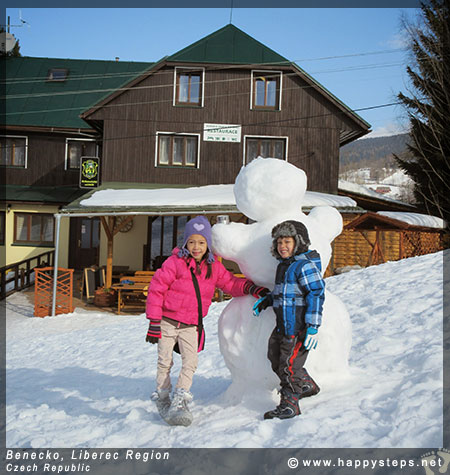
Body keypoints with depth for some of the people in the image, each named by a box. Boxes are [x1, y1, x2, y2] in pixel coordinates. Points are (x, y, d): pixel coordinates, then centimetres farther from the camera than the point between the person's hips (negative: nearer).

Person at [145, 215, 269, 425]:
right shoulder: (175, 262, -12)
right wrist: (154, 321, -12)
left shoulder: (214, 267, 3)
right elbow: (156, 289, -11)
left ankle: (179, 403, -3)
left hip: (191, 326, 3)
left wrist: (252, 288, -7)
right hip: (168, 322, -3)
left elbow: (230, 283, 11)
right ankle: (162, 397, 24)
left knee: (190, 363, -7)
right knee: (165, 362, 5)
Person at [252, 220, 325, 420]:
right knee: (276, 360, 18)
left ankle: (289, 405, 11)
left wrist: (313, 327, -22)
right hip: (283, 326, 10)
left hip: (299, 327, -10)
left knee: (289, 365, -4)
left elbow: (316, 295, -18)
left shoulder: (306, 265, -14)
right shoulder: (284, 266, 15)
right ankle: (306, 386, 37)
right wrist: (265, 301, 18)